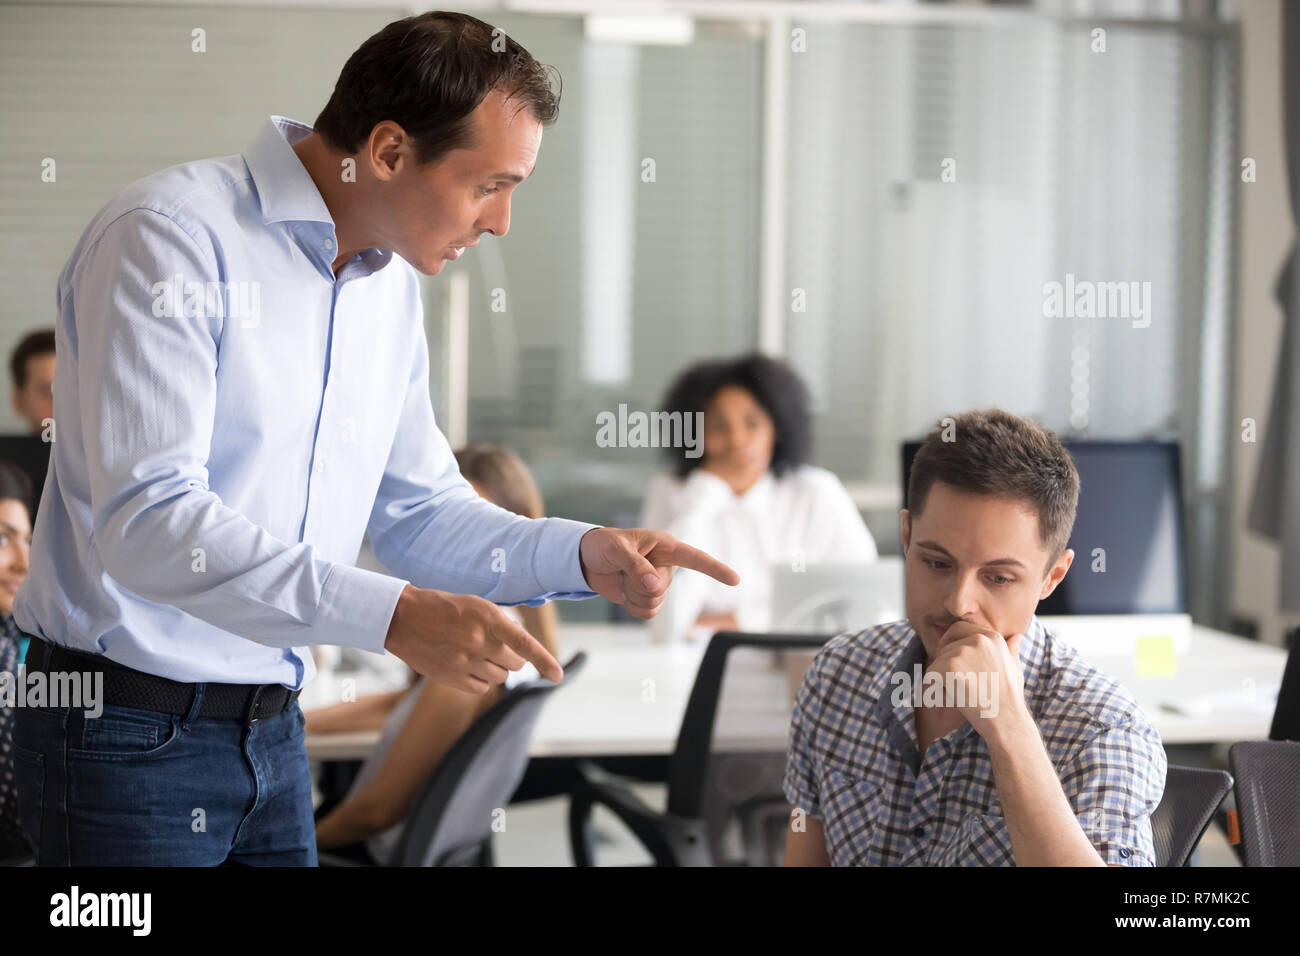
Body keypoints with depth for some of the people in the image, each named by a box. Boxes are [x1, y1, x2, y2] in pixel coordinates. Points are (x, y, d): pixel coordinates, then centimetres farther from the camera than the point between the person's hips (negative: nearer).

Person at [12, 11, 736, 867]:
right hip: (130, 727, -7)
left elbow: (419, 511, 15)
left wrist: (581, 554, -3)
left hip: (272, 729, 8)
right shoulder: (169, 240, -18)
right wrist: (392, 614, -34)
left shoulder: (391, 283, 8)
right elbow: (148, 522, -27)